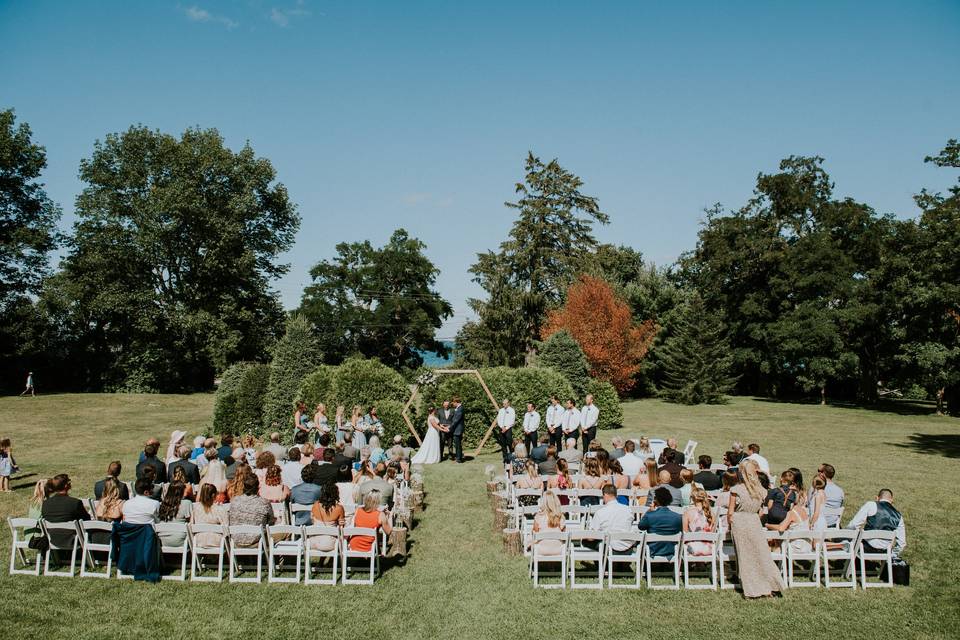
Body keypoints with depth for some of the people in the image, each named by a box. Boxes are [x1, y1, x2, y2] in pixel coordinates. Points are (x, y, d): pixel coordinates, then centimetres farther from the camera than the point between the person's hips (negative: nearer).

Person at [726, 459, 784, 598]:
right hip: (755, 523, 2)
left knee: (745, 557, 7)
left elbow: (730, 512, -7)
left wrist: (729, 525, 8)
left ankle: (752, 590, 13)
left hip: (739, 523, -2)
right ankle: (770, 587, 14)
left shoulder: (736, 490, -12)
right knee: (762, 554, 11)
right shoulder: (761, 491, -3)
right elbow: (761, 511, 5)